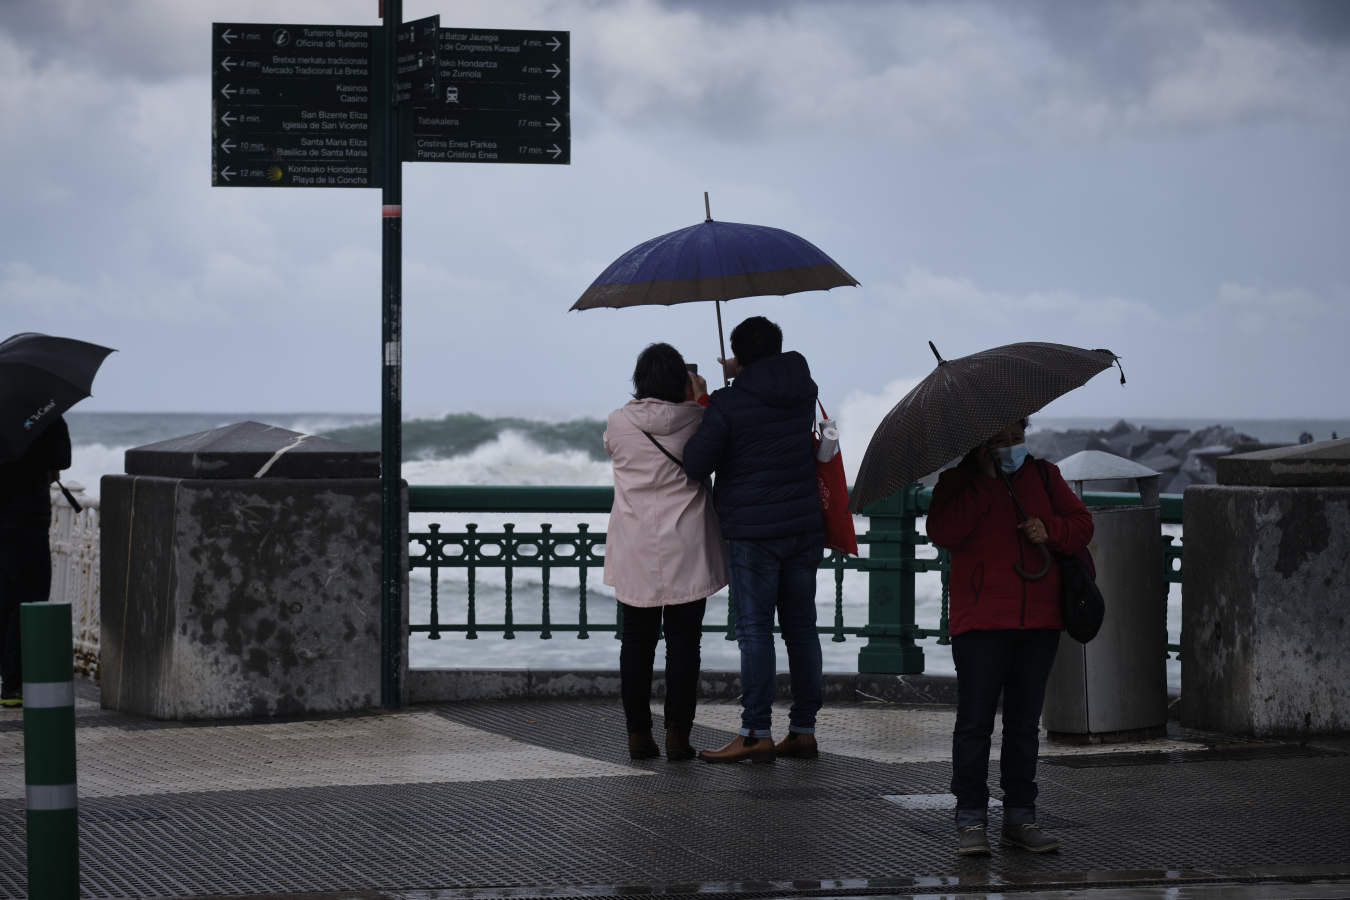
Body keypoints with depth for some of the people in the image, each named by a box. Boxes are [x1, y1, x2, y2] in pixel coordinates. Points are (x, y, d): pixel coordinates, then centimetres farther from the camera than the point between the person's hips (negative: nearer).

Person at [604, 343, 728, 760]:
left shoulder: (618, 422, -2)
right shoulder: (694, 419, -8)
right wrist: (700, 397, 24)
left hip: (635, 551, 2)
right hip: (686, 551, -2)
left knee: (637, 641, 9)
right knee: (683, 640, 3)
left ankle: (638, 734, 10)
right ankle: (677, 734, -1)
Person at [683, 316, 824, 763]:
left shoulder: (729, 403, -10)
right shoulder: (803, 391, 6)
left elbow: (694, 463, -14)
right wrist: (743, 374, 30)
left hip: (754, 530, -5)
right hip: (805, 526, 5)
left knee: (754, 630, -4)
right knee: (801, 627, 10)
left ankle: (757, 734, -6)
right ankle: (803, 730, 12)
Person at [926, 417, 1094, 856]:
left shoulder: (1044, 476, 12)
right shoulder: (959, 482, 1)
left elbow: (1082, 523, 14)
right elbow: (943, 532, -15)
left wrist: (1050, 530, -8)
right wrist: (984, 482, -16)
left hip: (1038, 623, 4)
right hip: (981, 624, -4)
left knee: (1024, 723, 10)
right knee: (975, 722, -4)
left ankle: (1020, 816, 17)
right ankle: (971, 821, 1)